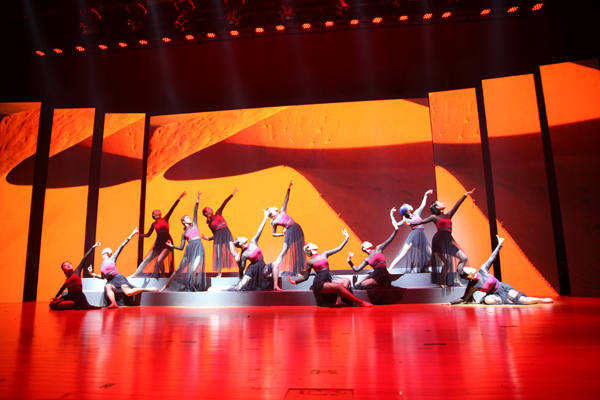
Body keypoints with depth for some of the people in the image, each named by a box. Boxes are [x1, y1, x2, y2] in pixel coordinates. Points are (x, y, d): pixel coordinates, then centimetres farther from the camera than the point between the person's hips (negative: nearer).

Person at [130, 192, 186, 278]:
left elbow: (172, 208, 0)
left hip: (167, 242, -3)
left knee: (159, 260, -19)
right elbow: (148, 235, 18)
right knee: (147, 259, 5)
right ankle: (135, 275, 15)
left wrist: (179, 198, -8)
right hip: (158, 244, 3)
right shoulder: (154, 224, 15)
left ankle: (163, 274, 4)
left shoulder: (165, 219, 8)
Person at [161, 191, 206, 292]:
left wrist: (197, 200, 6)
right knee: (180, 269, 1)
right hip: (189, 250, 2)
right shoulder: (184, 234, 18)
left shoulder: (194, 225, 18)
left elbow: (195, 212, 11)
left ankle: (193, 287, -4)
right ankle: (166, 285, 10)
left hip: (198, 248, -1)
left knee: (194, 269, -16)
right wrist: (172, 246, 0)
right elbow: (181, 247, 14)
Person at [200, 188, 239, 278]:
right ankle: (219, 273, 6)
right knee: (218, 255, -4)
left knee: (233, 252, -14)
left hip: (227, 233, -1)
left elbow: (224, 203, 10)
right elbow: (215, 235, 16)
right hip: (218, 237, 1)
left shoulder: (218, 214, 16)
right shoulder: (210, 223, 16)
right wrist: (207, 238, 0)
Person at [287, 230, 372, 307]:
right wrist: (295, 282, -8)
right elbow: (306, 277, 7)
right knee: (339, 286, -27)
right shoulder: (310, 262, 4)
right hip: (320, 283, -6)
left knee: (346, 280, -15)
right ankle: (360, 303, -23)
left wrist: (346, 238, 17)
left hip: (329, 279, 6)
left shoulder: (324, 254, 17)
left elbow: (338, 248, 18)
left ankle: (338, 301, -26)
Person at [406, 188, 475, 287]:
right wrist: (410, 223, -9)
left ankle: (456, 279, 8)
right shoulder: (434, 217, 6)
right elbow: (422, 222, 1)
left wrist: (466, 195, 24)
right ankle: (442, 283, -3)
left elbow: (457, 205, 22)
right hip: (440, 240, -7)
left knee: (464, 258, 2)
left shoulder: (448, 215, 20)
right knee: (447, 262, -16)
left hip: (449, 241, 7)